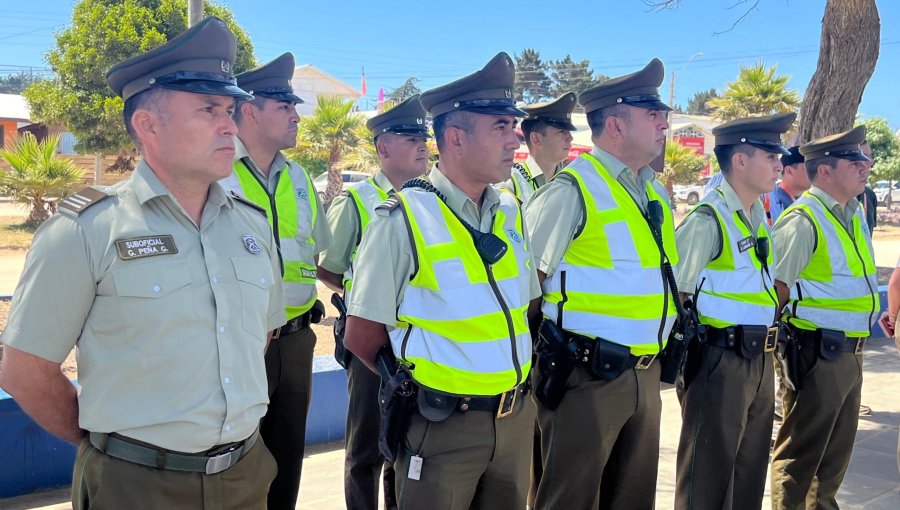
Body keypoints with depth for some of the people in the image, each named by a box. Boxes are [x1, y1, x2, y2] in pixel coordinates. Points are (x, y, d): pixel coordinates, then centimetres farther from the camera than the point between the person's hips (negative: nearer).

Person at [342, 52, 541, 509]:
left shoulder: (513, 214, 4)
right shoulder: (403, 220, -13)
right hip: (442, 425, -5)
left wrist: (515, 377, 9)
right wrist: (422, 391, 0)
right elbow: (361, 338, -9)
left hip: (517, 419, 6)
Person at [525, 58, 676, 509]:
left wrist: (653, 359, 17)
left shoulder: (656, 193, 12)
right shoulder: (573, 189, -14)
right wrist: (550, 345, -7)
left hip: (645, 373, 8)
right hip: (588, 375, -8)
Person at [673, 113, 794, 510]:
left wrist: (765, 348, 18)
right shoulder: (708, 219, -16)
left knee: (751, 468, 18)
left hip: (760, 360, 8)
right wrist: (692, 340, -7)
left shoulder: (758, 214, 10)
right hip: (719, 362, -8)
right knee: (709, 472, 3)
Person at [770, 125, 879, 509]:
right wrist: (792, 327, -9)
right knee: (801, 452, 2)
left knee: (837, 449, 19)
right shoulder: (803, 219, -17)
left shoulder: (854, 214, 12)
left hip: (850, 353, 9)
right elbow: (775, 286, -20)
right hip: (816, 353, -9)